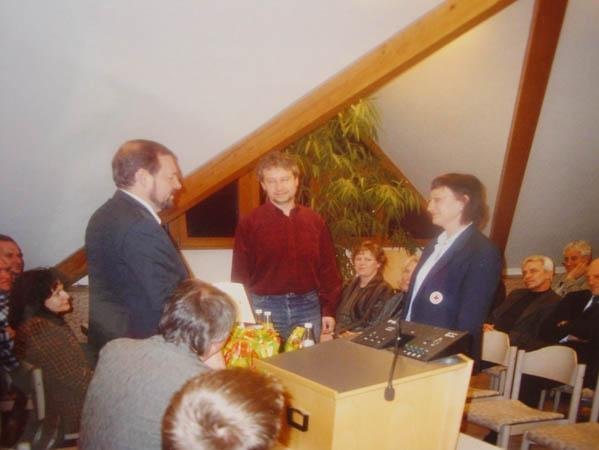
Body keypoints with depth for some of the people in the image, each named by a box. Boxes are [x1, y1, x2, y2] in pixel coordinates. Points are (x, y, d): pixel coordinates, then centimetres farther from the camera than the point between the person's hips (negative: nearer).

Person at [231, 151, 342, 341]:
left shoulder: (315, 221, 6)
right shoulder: (249, 224, -2)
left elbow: (328, 269, 9)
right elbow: (240, 274, -1)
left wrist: (329, 310, 6)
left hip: (308, 306, 3)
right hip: (265, 308, -2)